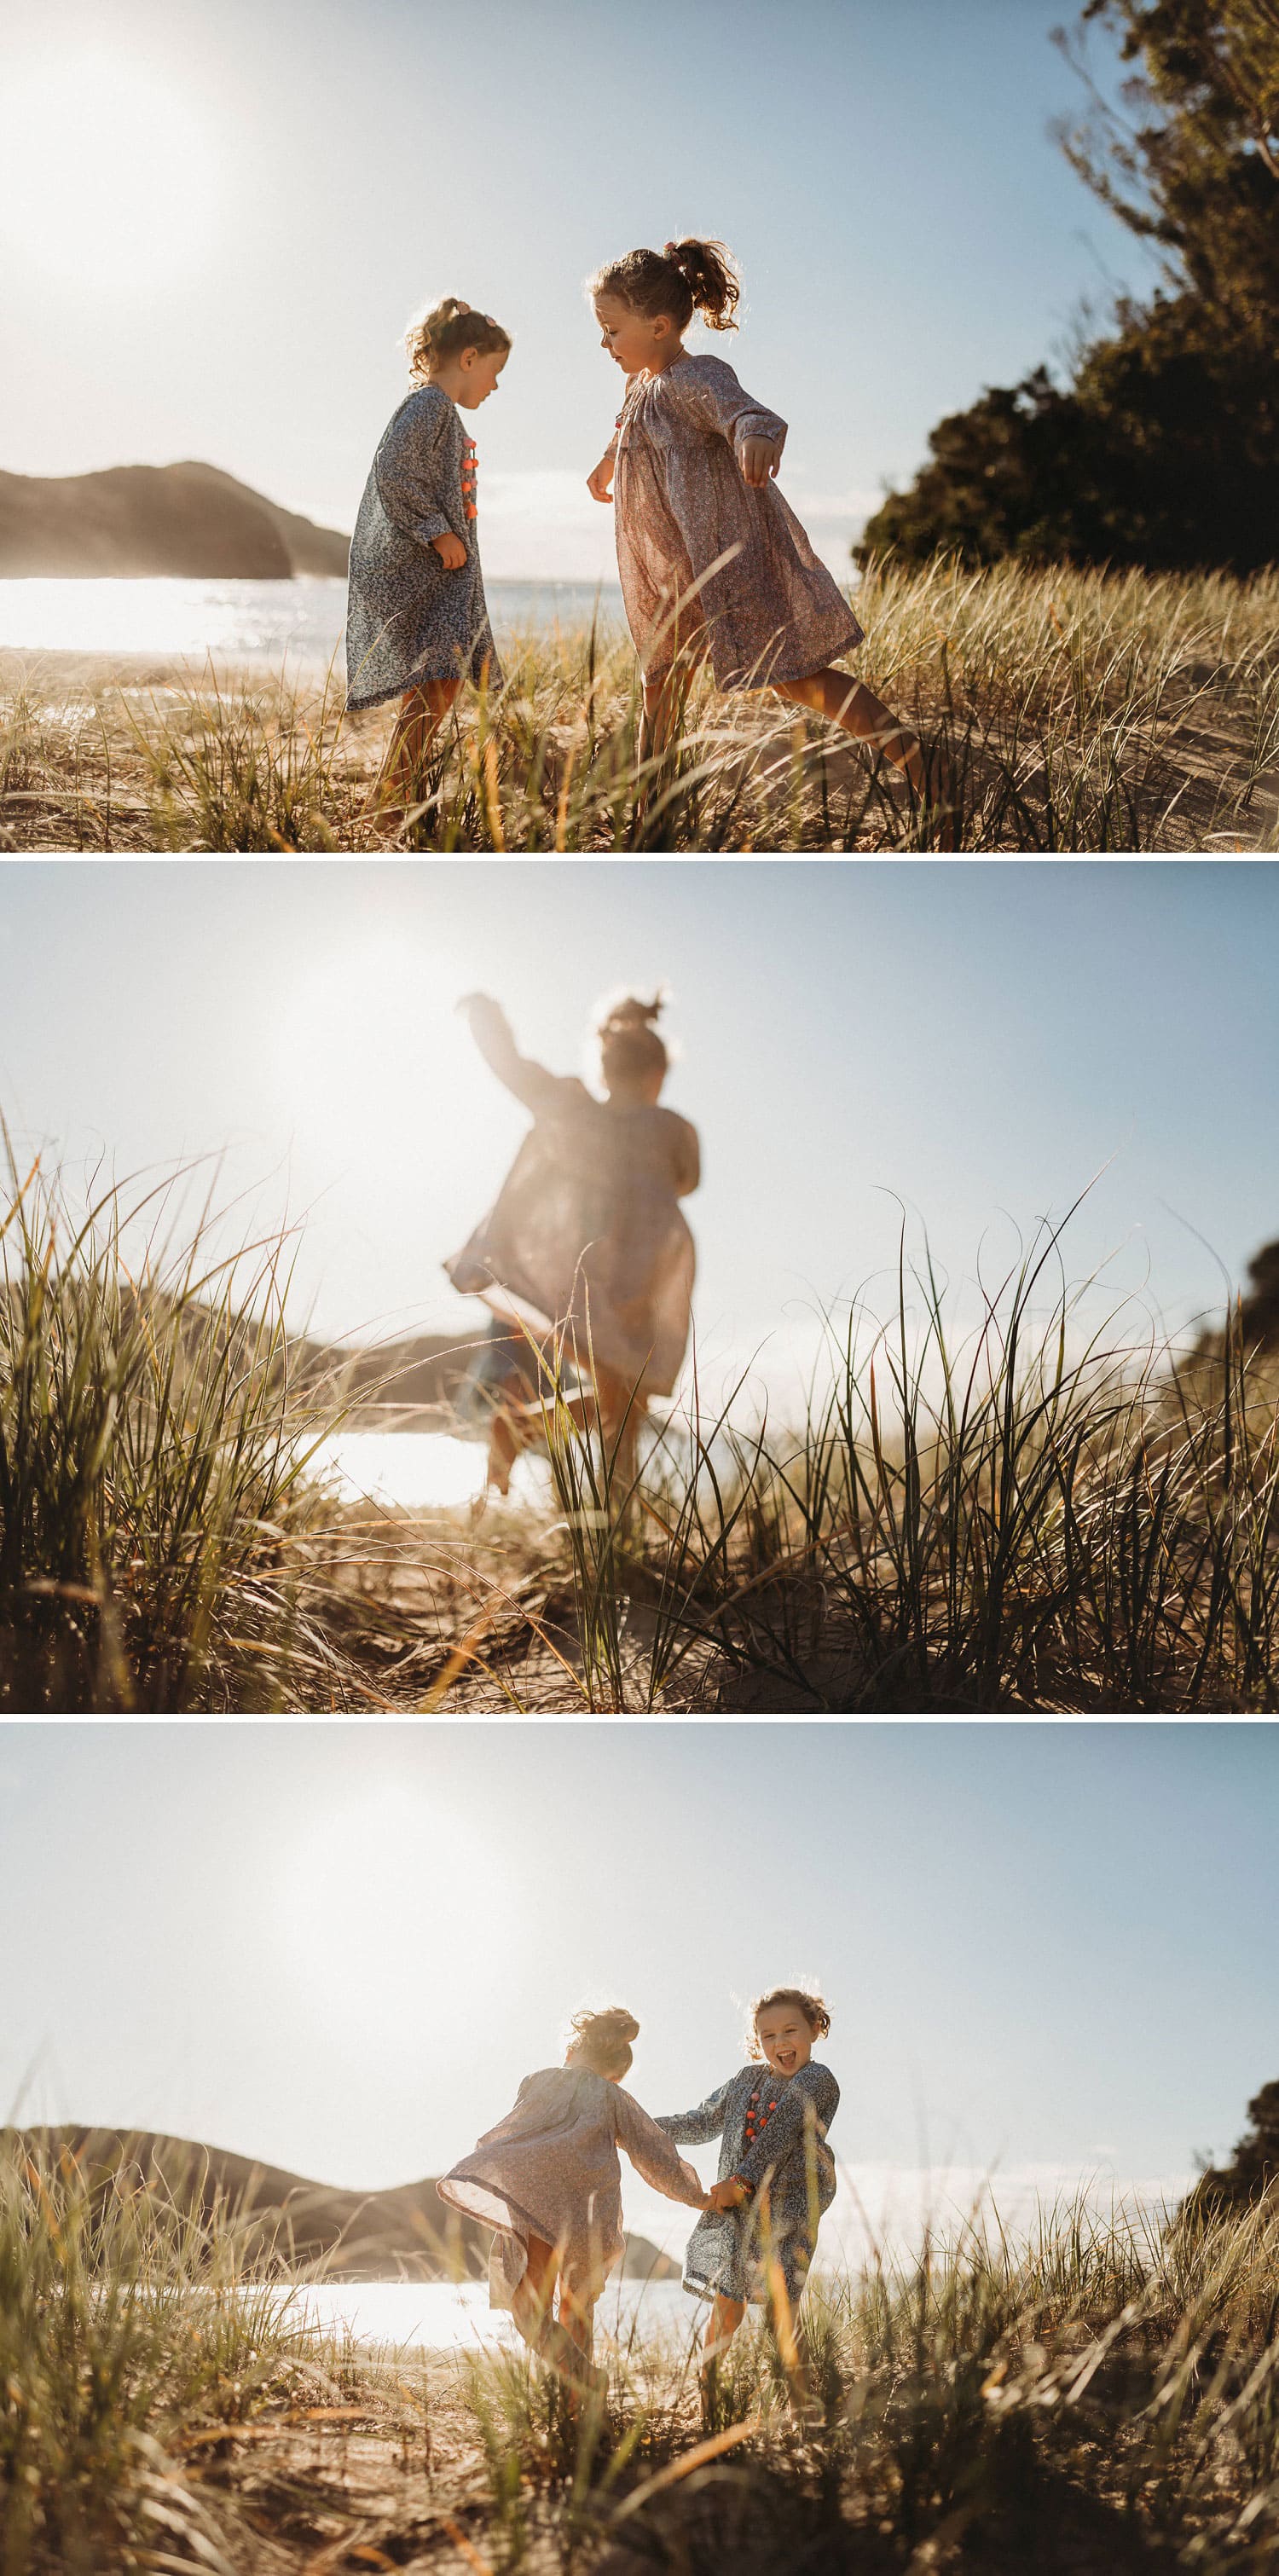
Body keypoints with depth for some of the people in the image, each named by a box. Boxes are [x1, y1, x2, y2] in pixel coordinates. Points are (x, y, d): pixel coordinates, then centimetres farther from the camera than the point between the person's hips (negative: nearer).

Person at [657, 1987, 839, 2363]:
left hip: (787, 2208, -5)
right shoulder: (747, 2079, 14)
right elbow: (703, 2122, 23)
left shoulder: (817, 2080, -5)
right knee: (726, 2306, 3)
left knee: (779, 2307, -9)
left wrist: (742, 2181, -22)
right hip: (733, 2207, 5)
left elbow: (780, 2135, -15)